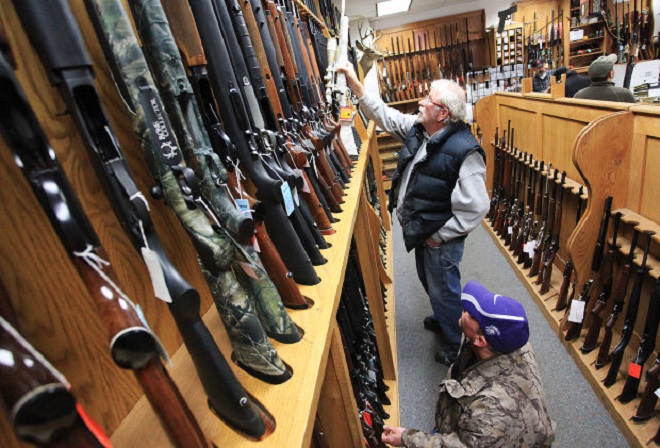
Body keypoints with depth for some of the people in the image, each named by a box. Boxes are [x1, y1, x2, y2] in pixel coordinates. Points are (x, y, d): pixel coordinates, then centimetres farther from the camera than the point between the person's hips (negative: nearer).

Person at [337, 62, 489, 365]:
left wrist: (439, 237, -21)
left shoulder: (464, 151, -29)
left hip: (439, 240, -8)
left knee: (444, 291, 11)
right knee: (429, 282, 28)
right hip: (420, 231, 9)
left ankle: (457, 346, 38)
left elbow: (475, 209, -28)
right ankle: (442, 321, 56)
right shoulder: (417, 129, -4)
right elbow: (384, 115, 7)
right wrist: (354, 84, 1)